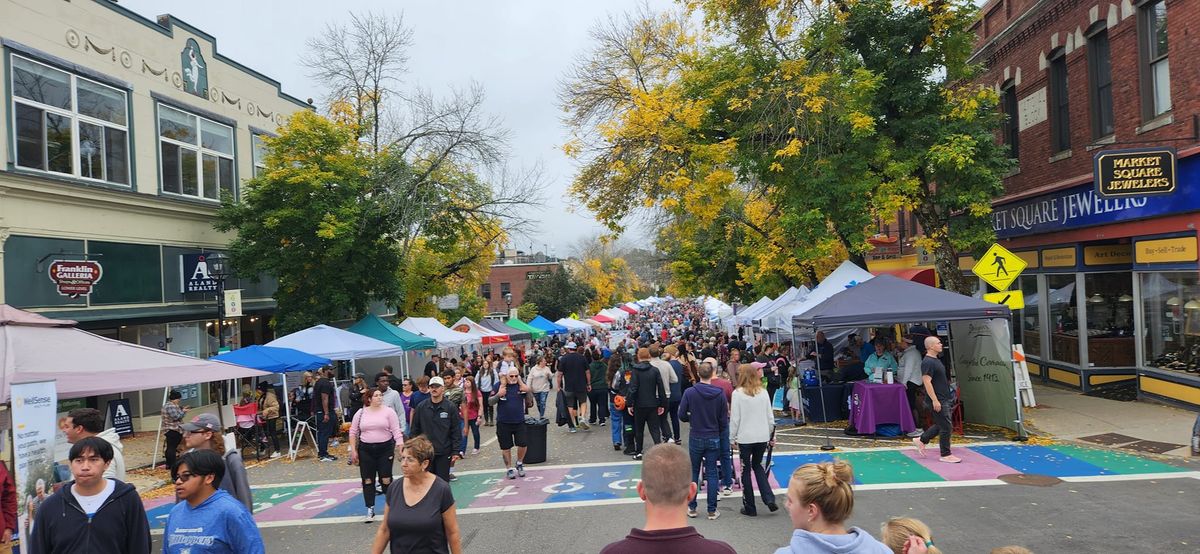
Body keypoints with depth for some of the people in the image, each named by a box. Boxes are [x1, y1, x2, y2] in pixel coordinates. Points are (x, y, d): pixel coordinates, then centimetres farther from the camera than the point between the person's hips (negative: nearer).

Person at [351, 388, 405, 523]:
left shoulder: (388, 411, -4)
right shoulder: (360, 413, 2)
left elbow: (396, 430, -5)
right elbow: (353, 432, 7)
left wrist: (401, 446, -14)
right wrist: (353, 450, 2)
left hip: (385, 448, -2)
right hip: (366, 450, 2)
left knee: (386, 479, 2)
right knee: (368, 480, 5)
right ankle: (370, 510, 15)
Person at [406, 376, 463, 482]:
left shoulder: (450, 407, -4)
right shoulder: (421, 407, 2)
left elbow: (456, 431, -3)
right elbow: (414, 429, 7)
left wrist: (456, 451, -7)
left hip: (444, 453, -2)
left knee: (443, 481, 5)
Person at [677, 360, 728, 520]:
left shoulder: (689, 393, -12)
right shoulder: (720, 394, -9)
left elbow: (682, 415, -8)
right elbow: (724, 419, -3)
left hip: (695, 438, -1)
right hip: (714, 439, 1)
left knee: (694, 472, 13)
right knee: (712, 474, 8)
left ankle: (691, 508, 17)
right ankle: (712, 510, 10)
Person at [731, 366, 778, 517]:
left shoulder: (738, 393, -9)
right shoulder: (763, 392, 1)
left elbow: (735, 418, -9)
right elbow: (770, 416, 5)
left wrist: (732, 437, 2)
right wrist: (771, 436, 16)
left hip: (745, 438, -4)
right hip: (762, 436, 4)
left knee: (746, 470, 9)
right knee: (757, 465, 22)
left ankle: (749, 507, 14)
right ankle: (769, 498, 8)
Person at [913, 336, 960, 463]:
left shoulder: (936, 360, 14)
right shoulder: (927, 362, -18)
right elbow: (927, 382, -23)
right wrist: (935, 400, -25)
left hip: (945, 399, 10)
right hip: (938, 401, -10)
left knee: (941, 425, 16)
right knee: (946, 427, -4)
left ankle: (921, 440, 28)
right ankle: (945, 455, 6)